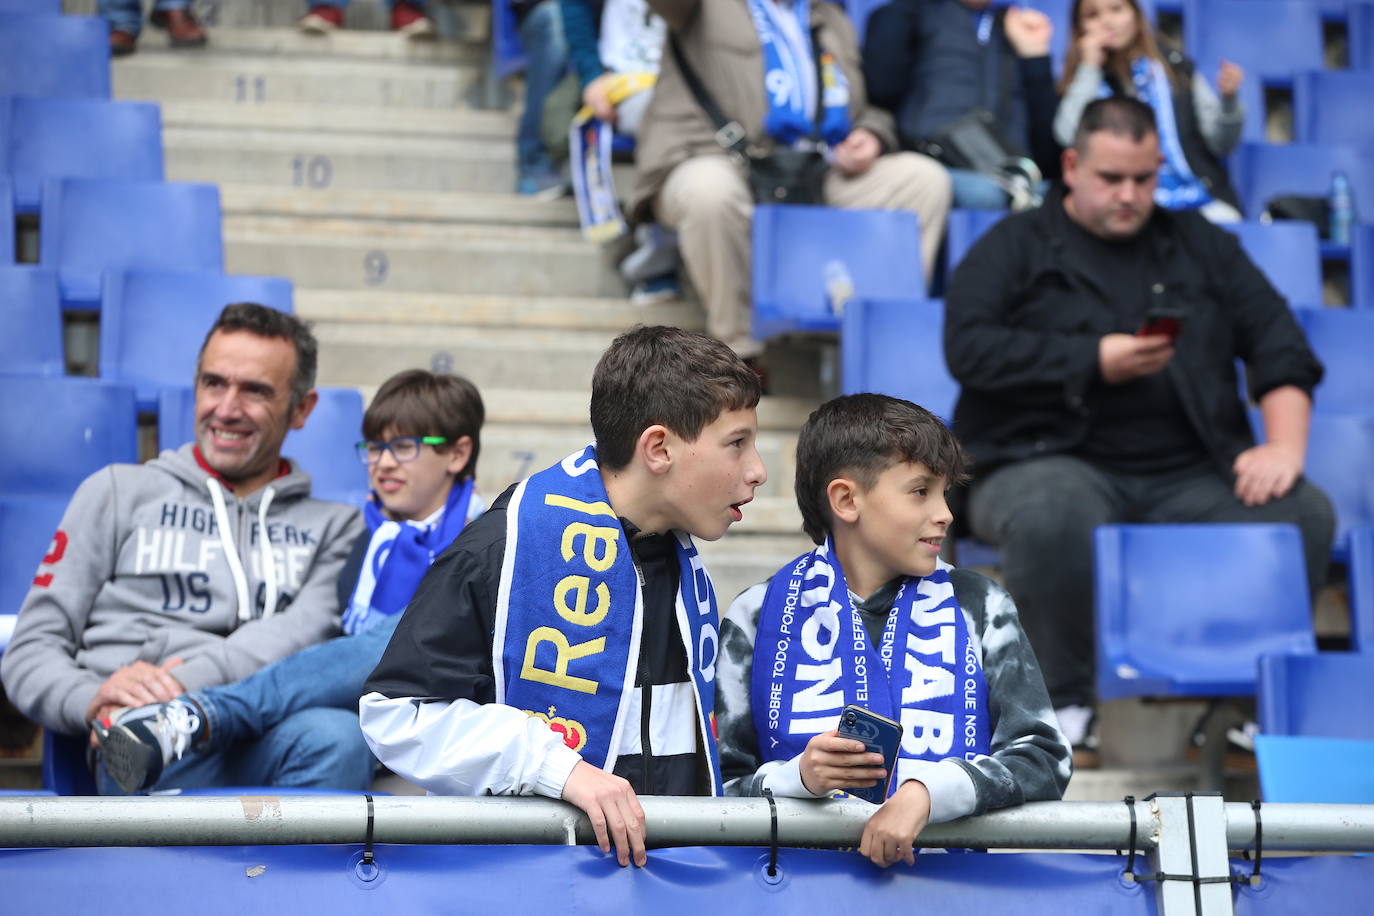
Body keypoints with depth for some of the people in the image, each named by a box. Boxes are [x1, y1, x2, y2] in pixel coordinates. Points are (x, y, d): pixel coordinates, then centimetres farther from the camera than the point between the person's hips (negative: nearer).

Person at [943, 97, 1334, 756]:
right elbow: (969, 348, -4)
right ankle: (1065, 696, -16)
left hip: (1191, 477, 3)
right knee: (1054, 518, -39)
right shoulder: (1014, 248, 11)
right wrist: (1095, 360, -9)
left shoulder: (1200, 245, 21)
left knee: (1303, 514, -24)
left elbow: (1279, 345, 13)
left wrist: (1284, 445, -5)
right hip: (1055, 461, -3)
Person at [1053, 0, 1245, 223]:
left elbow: (1220, 145, 10)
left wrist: (1228, 99, -10)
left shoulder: (1177, 68, 12)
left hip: (1203, 202, 1)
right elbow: (1070, 140, -11)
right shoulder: (1081, 84, 10)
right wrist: (1089, 67, -6)